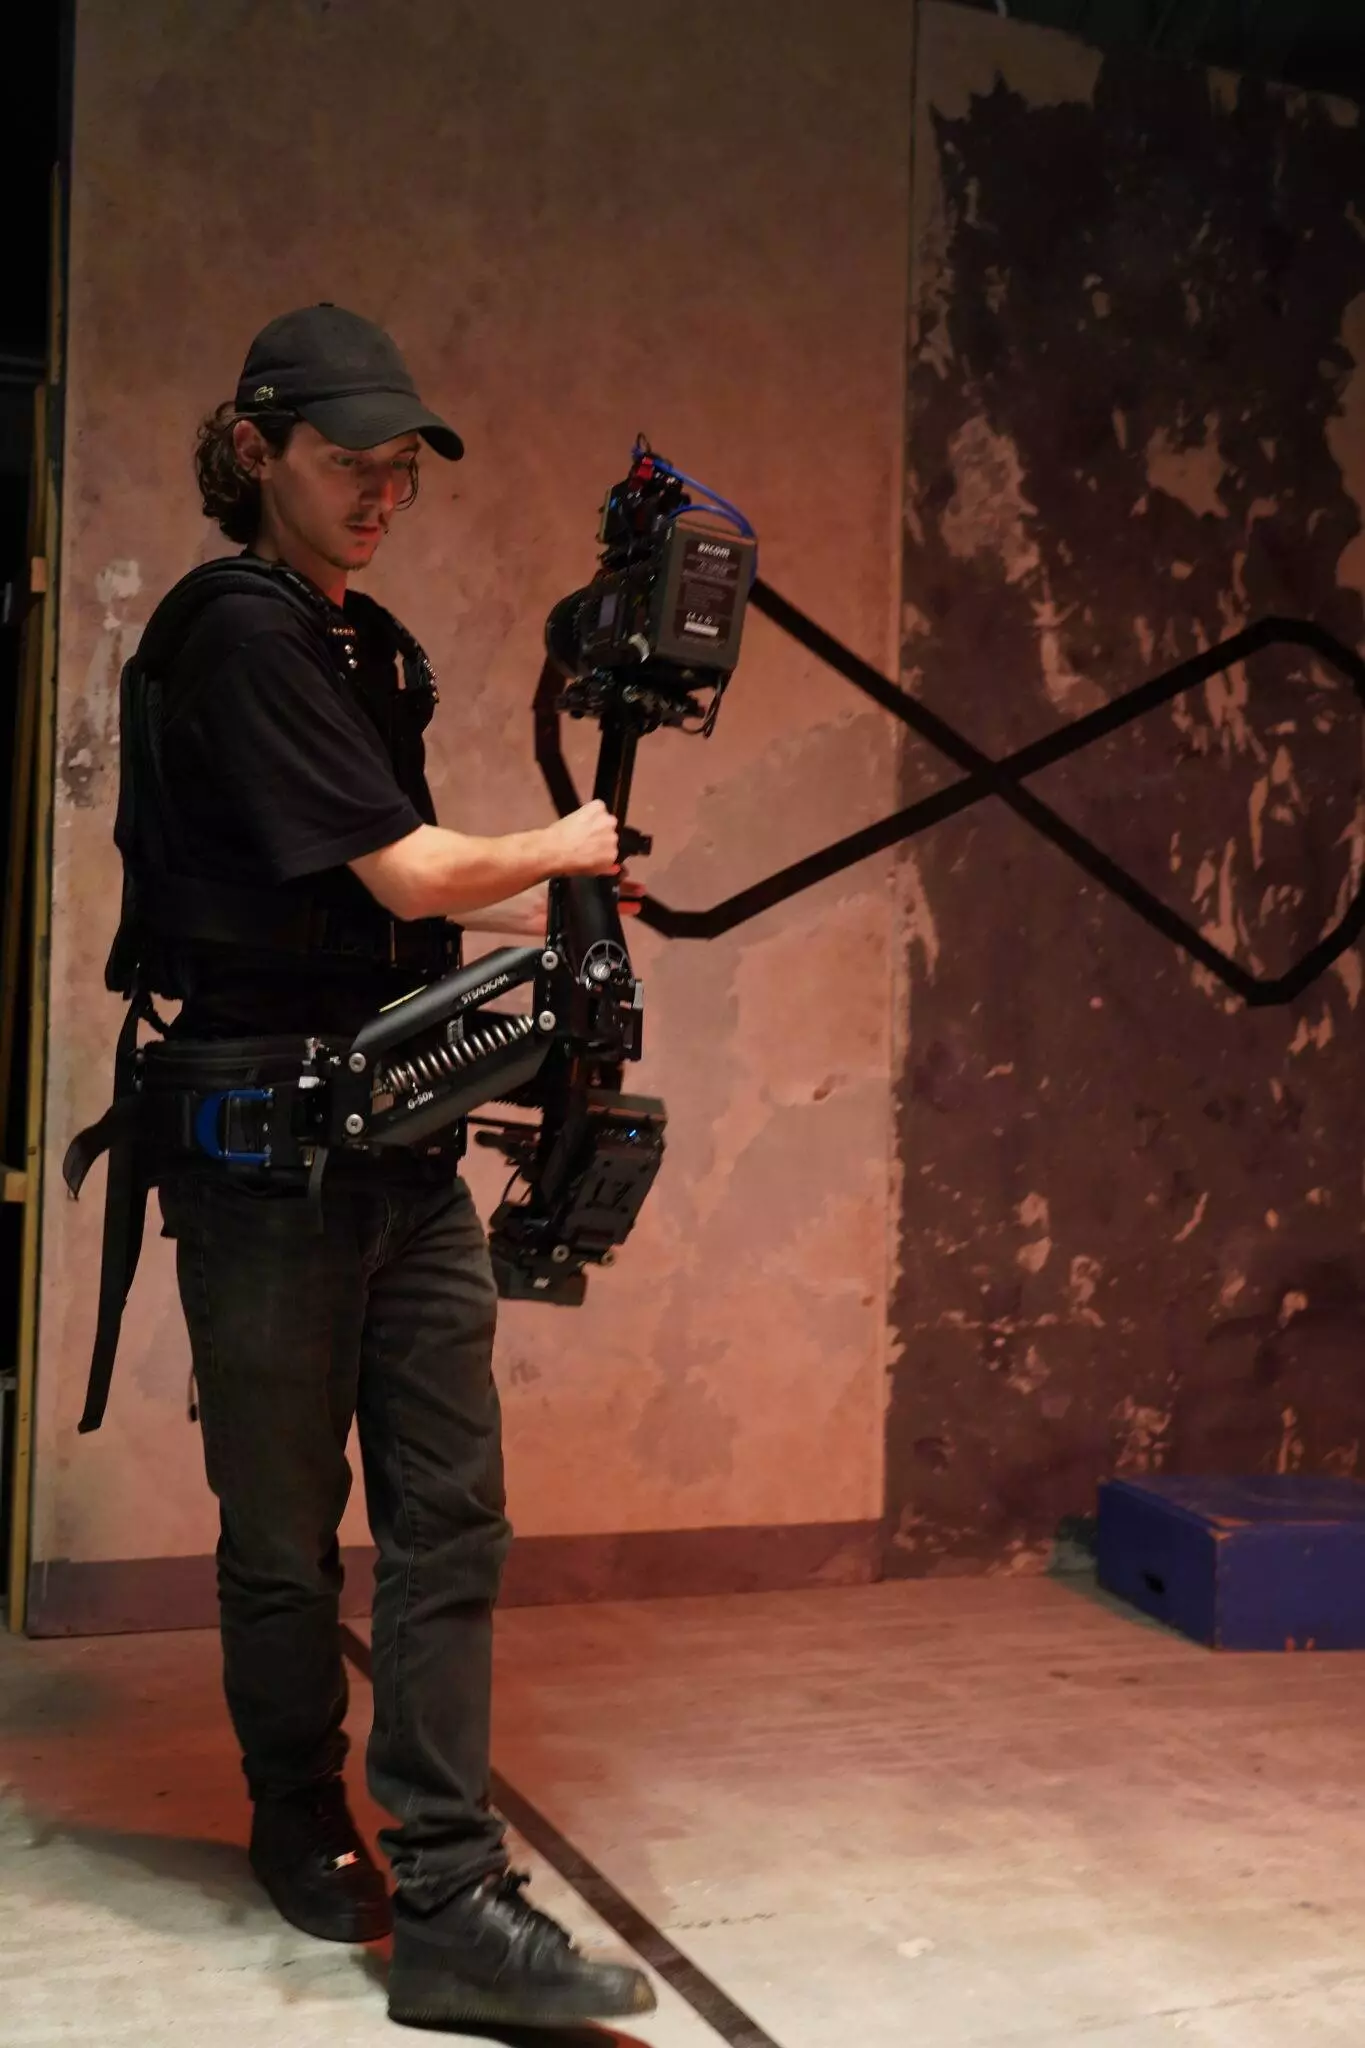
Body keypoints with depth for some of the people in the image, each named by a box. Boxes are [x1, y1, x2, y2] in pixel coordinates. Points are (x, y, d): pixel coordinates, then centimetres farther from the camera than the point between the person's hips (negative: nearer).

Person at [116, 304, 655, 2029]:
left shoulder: (377, 646, 14)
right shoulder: (236, 633, -12)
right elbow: (408, 871, -15)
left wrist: (532, 910, 14)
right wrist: (560, 847, 1)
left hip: (406, 1139, 7)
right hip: (264, 1153, -7)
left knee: (449, 1518, 3)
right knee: (284, 1531, 10)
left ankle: (449, 1908, 9)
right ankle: (302, 1837, 32)